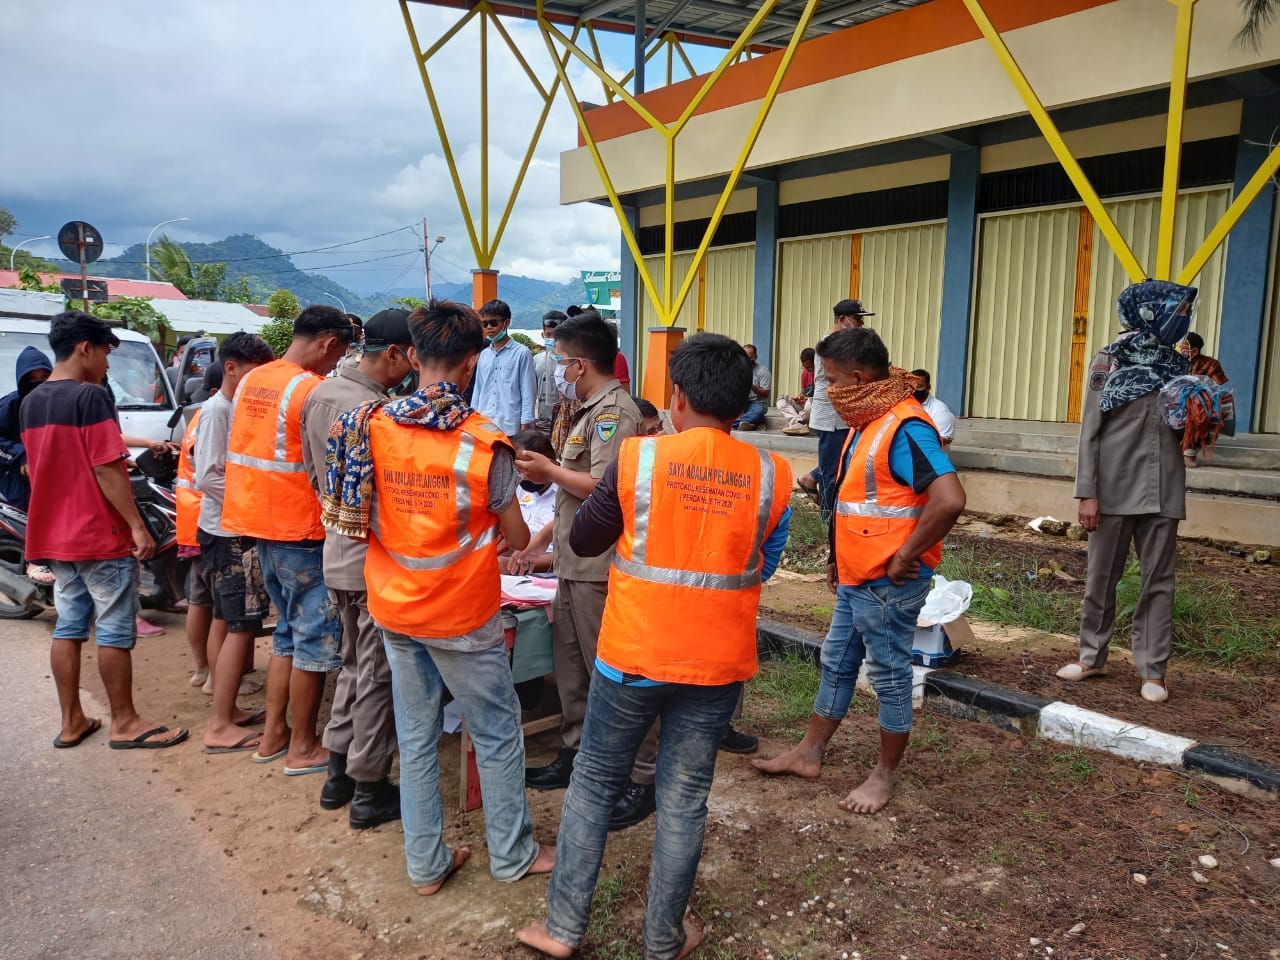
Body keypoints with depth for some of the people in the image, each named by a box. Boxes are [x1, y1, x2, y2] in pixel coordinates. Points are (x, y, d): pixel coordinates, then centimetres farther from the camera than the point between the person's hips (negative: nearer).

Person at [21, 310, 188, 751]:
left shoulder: (30, 402, 10)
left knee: (68, 627, 12)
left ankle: (71, 722, 19)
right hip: (101, 536, -8)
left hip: (55, 535, 8)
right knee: (115, 632, 0)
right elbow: (107, 469, -20)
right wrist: (138, 526, -16)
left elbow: (42, 467, 17)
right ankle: (125, 723, 9)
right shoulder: (89, 396, -16)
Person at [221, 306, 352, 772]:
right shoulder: (313, 389, -18)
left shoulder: (250, 381, 8)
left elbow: (243, 450, 15)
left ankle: (273, 734, 25)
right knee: (316, 637, 3)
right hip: (300, 529, -9)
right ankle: (303, 748, 12)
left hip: (260, 522, 9)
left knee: (288, 631, 19)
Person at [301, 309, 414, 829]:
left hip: (337, 550, 9)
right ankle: (369, 791, 17)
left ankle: (338, 774, 31)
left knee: (355, 664, 22)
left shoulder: (319, 394, 5)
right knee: (379, 675, 4)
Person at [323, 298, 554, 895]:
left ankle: (426, 865, 29)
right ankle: (512, 856, 28)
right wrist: (528, 536, 13)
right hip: (462, 618, -4)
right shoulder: (484, 445, -18)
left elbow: (365, 516, 5)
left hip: (394, 609, 5)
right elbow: (515, 538, -9)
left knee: (415, 737, 17)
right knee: (497, 735, 14)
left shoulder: (371, 426, -7)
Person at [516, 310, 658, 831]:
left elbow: (603, 489, -24)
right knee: (570, 663, 18)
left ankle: (641, 778, 11)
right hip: (576, 563, 10)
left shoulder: (615, 411, -16)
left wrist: (549, 471, -13)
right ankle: (575, 755, 33)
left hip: (600, 567, -10)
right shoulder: (592, 409, 14)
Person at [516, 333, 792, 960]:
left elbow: (583, 541, 0)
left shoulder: (636, 459, -13)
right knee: (684, 798, 14)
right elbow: (765, 567, 7)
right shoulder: (771, 475, -7)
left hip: (633, 654, -1)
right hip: (718, 662, 2)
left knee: (593, 783, 16)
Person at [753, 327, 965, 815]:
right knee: (837, 664, 19)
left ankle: (885, 775, 24)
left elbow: (949, 499, -33)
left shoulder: (904, 427, -23)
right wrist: (839, 556, 19)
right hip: (855, 580, 10)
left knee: (890, 675, 7)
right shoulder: (866, 421, 10)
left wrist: (905, 557, -23)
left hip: (888, 586, -10)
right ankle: (809, 753, 33)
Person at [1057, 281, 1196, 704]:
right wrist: (1087, 492, -11)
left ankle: (1152, 669, 12)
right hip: (1114, 488, -3)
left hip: (1162, 490, 3)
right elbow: (1090, 430, -5)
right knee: (1102, 577, 7)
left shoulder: (1178, 365, 8)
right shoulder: (1110, 361, -3)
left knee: (1158, 580, 4)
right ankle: (1092, 656, 21)